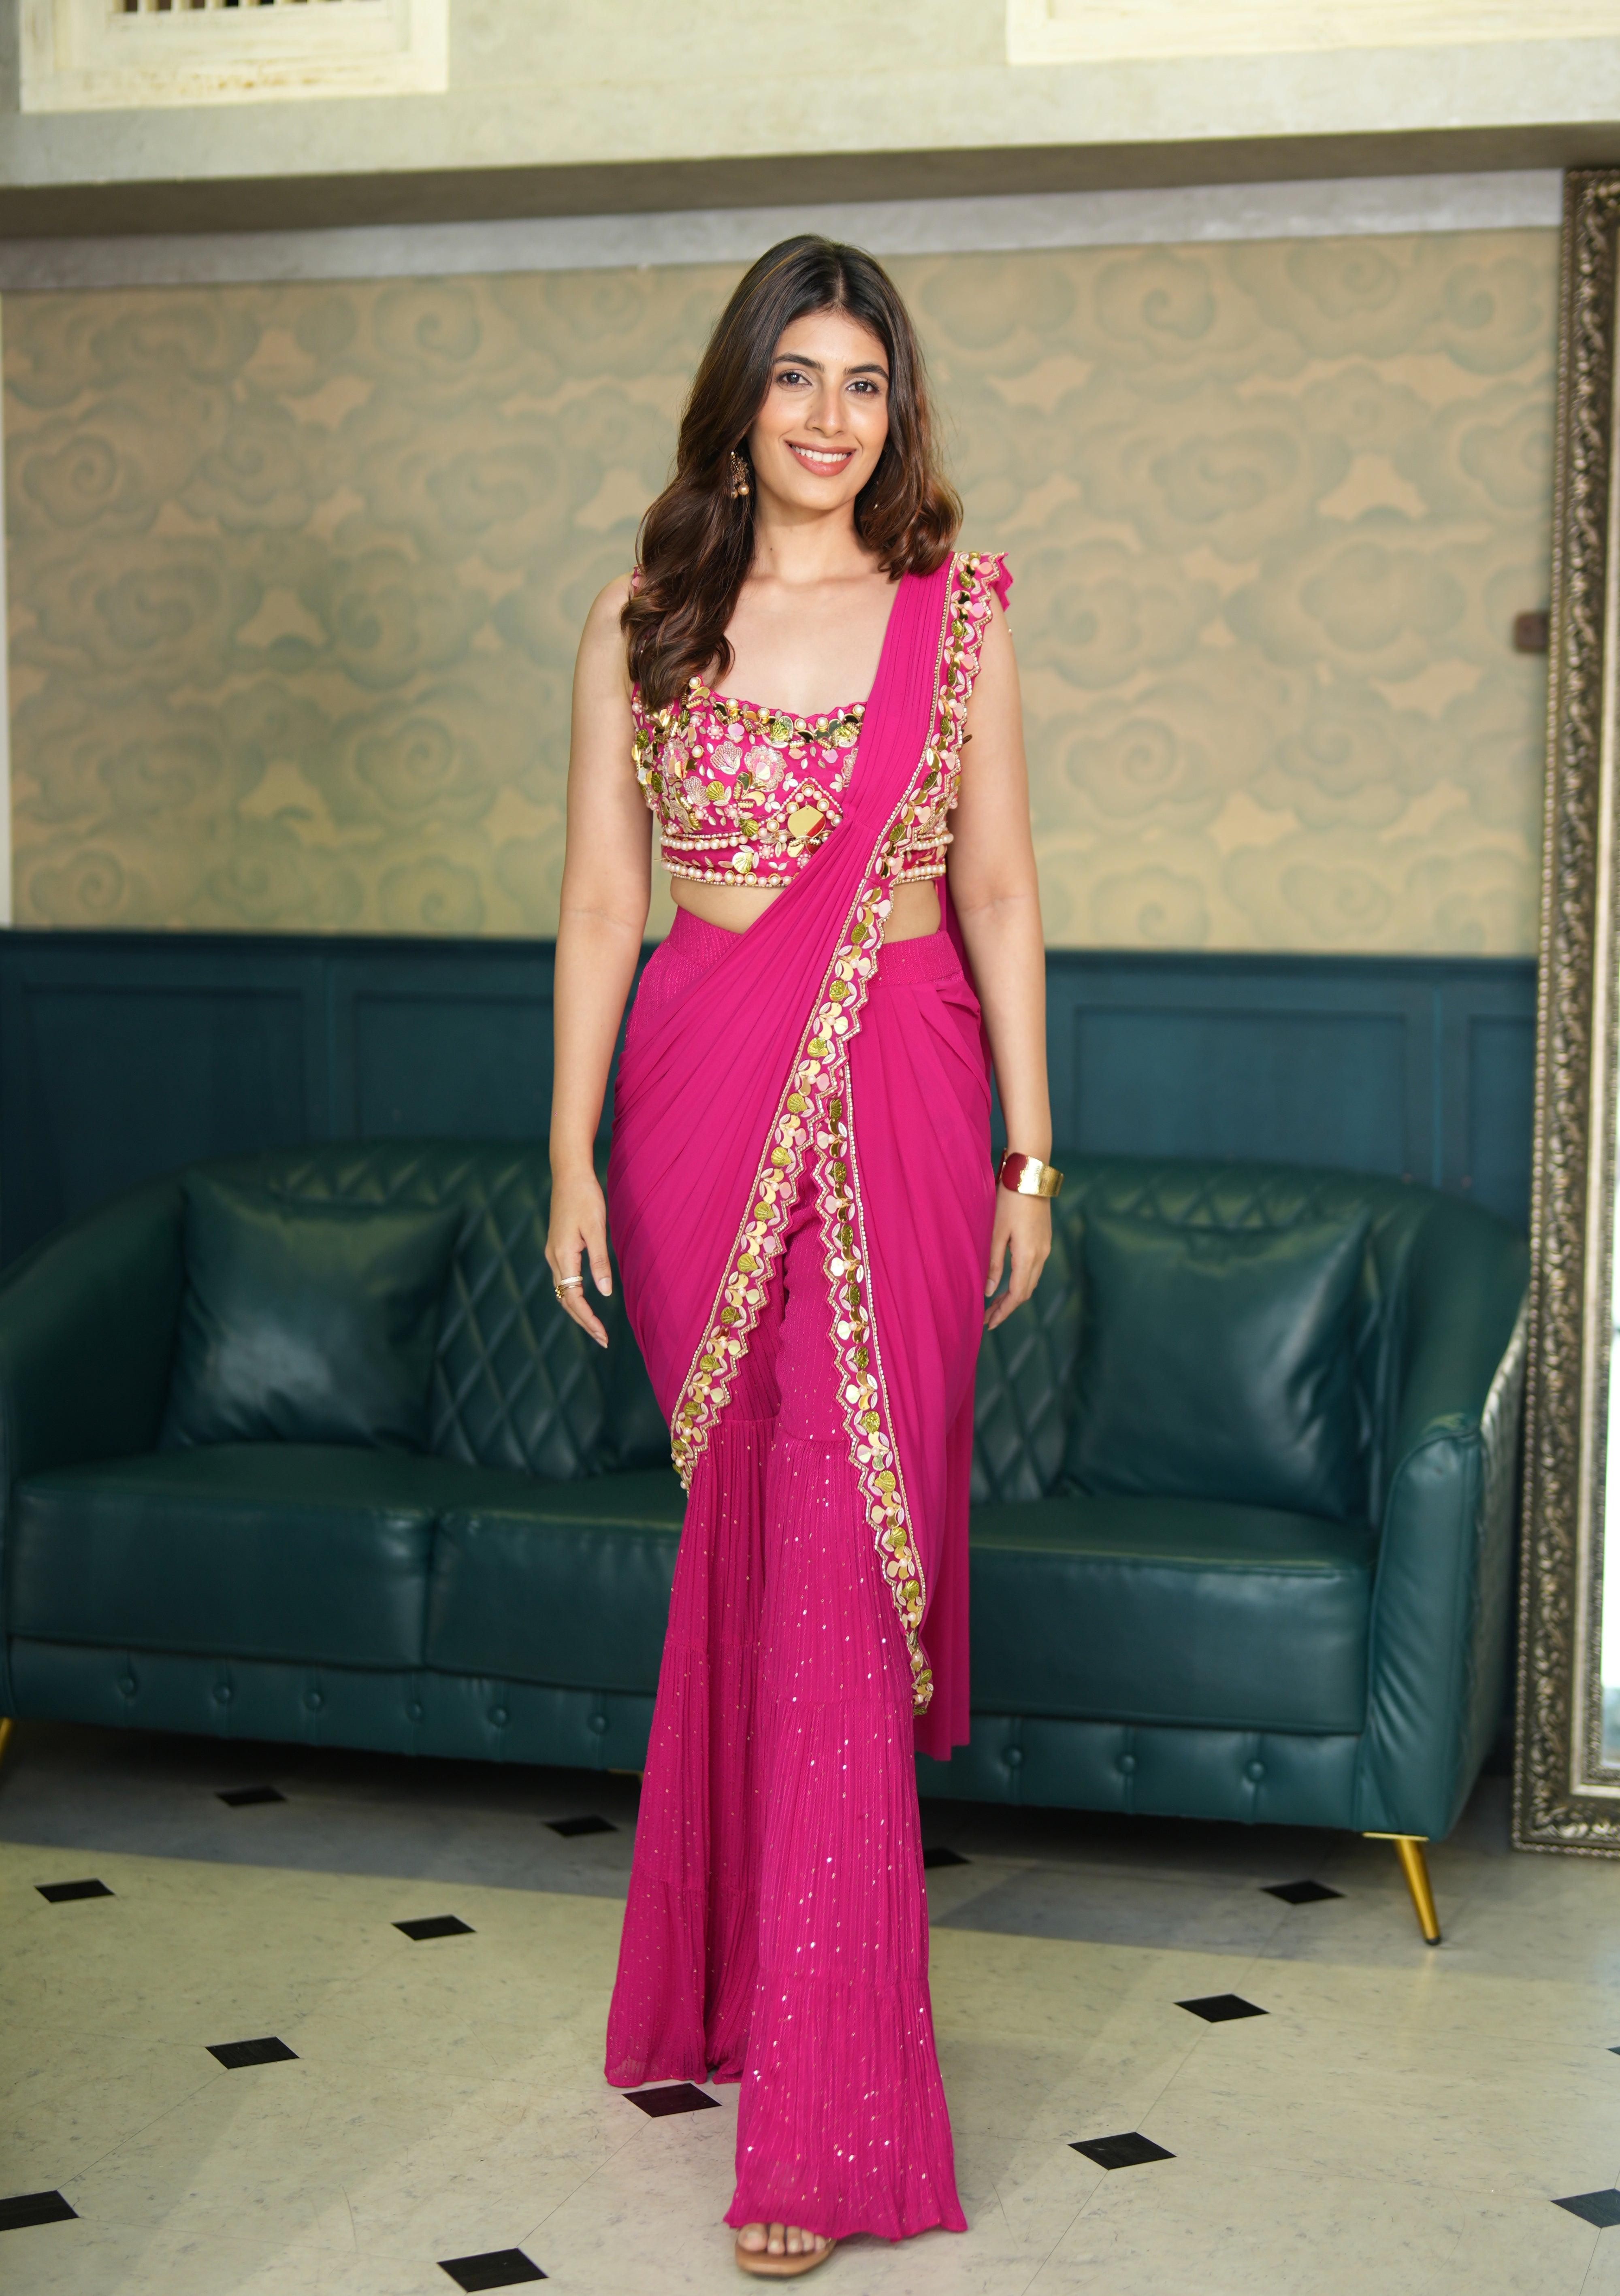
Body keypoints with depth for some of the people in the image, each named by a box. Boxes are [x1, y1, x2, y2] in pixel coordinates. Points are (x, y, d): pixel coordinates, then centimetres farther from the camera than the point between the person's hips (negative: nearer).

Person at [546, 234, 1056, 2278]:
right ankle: (745, 1981, 27)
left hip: (900, 1104, -1)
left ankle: (823, 2113, 0)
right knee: (750, 1533, 8)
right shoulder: (642, 630, 6)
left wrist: (1030, 1150, 3)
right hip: (705, 1099, 1)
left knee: (843, 1546, -5)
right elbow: (600, 904, 6)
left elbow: (997, 887, 6)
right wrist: (573, 1157, 2)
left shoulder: (959, 616, 5)